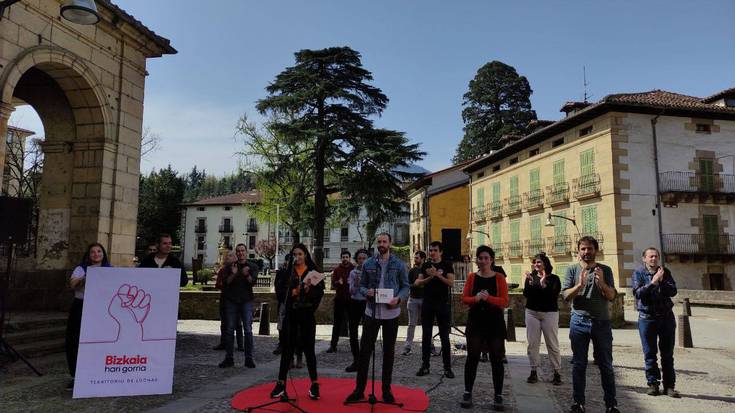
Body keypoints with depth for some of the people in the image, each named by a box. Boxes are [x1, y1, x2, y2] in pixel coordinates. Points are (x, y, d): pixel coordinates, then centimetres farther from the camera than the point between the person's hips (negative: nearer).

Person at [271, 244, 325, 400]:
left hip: (307, 314, -1)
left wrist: (310, 288, -21)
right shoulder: (288, 270, 5)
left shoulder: (313, 271, 2)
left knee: (309, 348, 5)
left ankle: (314, 384, 12)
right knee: (288, 348, 6)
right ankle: (281, 383, 15)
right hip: (291, 314, 1)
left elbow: (320, 291, -4)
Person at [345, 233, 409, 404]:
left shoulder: (399, 264, 0)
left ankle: (387, 390, 22)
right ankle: (359, 389, 13)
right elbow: (362, 285, 8)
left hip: (391, 313, -1)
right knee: (364, 350, 2)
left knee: (389, 352, 9)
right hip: (371, 312, 1)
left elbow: (406, 286, 1)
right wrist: (366, 291, -15)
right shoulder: (368, 264, 3)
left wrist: (398, 298, -18)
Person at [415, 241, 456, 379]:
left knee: (444, 336, 1)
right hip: (427, 304, 3)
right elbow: (419, 282, 4)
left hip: (443, 304, -3)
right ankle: (425, 366, 14)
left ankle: (447, 368, 8)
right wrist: (430, 277, -13)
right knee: (426, 336, 6)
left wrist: (438, 275, -19)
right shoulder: (425, 265, 10)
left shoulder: (447, 265, 1)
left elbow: (451, 283, -8)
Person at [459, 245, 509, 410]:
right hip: (475, 322, 1)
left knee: (496, 359, 3)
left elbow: (505, 301, -8)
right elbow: (464, 299, 0)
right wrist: (476, 298, -20)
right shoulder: (471, 277, 4)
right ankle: (467, 393, 13)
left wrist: (489, 298, -24)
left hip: (495, 323, -1)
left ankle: (498, 395, 13)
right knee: (472, 357, 3)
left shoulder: (499, 278, -1)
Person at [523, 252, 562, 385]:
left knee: (553, 344, 0)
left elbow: (554, 295, -13)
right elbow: (526, 294, -4)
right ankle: (534, 371, 11)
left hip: (549, 313, -2)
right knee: (532, 343, 3)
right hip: (532, 313, 2)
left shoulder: (553, 278, 0)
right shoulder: (531, 276, 7)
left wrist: (543, 284, -24)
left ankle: (557, 373, 9)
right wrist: (529, 281, -17)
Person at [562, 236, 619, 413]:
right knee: (578, 365, 6)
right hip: (579, 322, 0)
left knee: (606, 365, 8)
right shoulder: (572, 270, 3)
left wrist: (602, 283, -20)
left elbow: (611, 296, -2)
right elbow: (566, 296, -4)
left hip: (602, 322, 0)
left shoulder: (605, 270, 4)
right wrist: (580, 285, -21)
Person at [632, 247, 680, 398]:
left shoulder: (665, 272, 6)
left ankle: (669, 386, 14)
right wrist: (653, 281, -21)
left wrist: (661, 281, -19)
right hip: (647, 317, -2)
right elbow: (638, 293, -15)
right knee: (649, 353, 3)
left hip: (666, 316, 2)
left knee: (668, 354, 7)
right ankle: (653, 384, 13)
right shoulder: (639, 273, -2)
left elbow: (673, 291, -5)